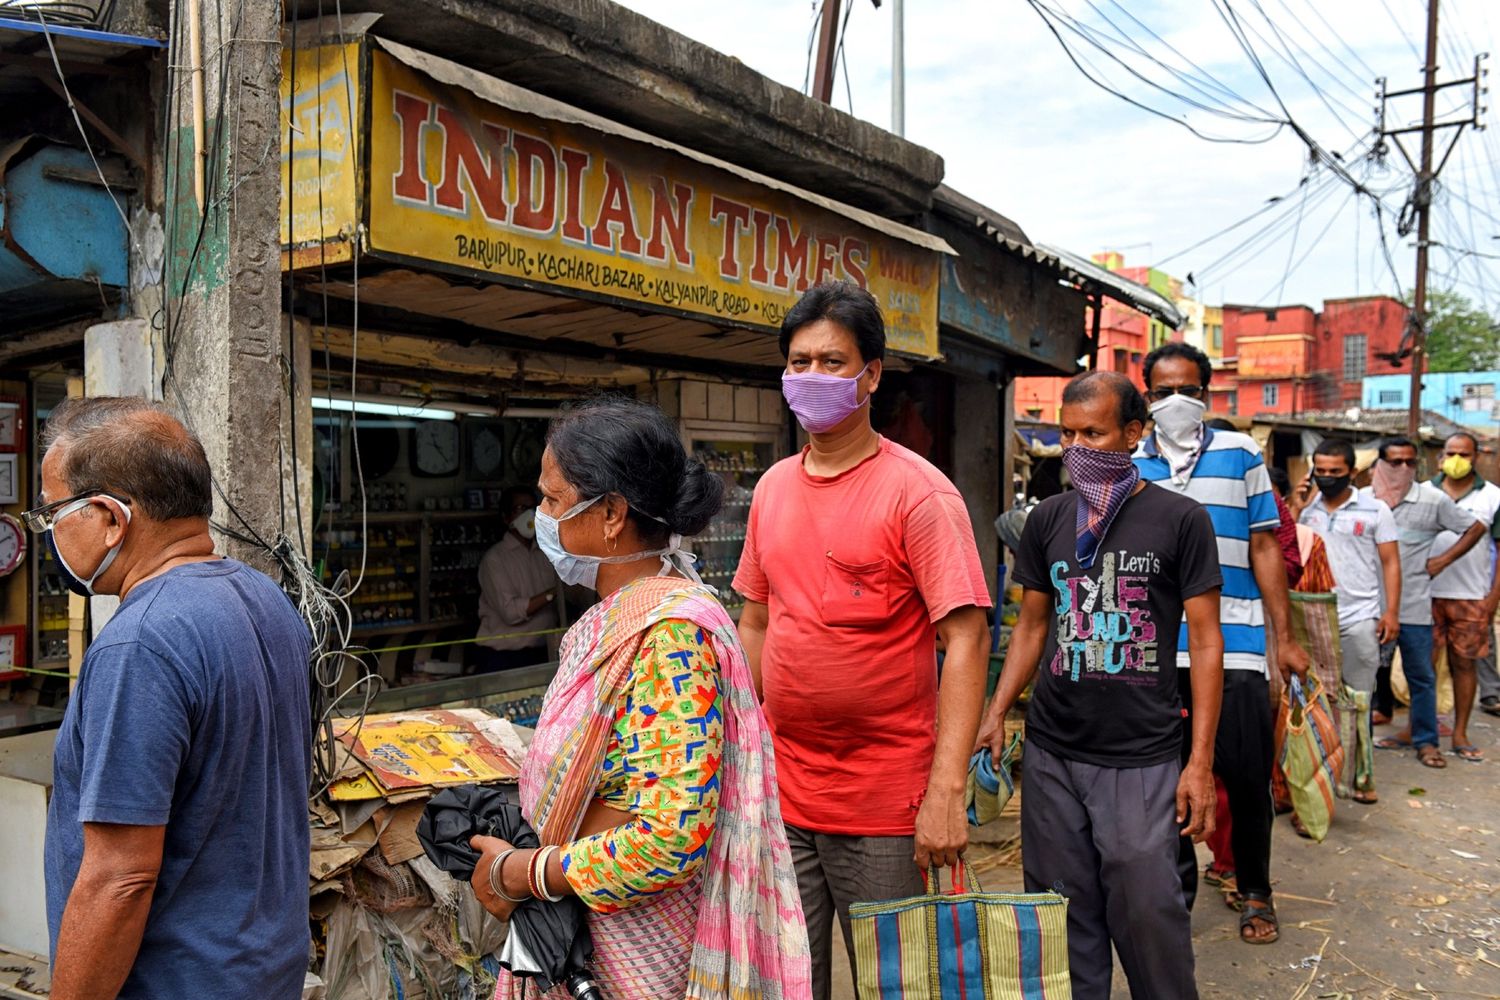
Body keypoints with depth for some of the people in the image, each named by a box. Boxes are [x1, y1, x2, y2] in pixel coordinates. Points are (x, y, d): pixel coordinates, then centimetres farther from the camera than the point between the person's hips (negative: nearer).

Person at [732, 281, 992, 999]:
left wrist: (947, 790, -23)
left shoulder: (918, 492, -12)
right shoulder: (773, 487, 7)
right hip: (779, 791, 5)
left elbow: (967, 639, -16)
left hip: (884, 803, -5)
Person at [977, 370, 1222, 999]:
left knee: (1147, 914, 0)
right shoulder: (1049, 519, 7)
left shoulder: (1179, 520, -3)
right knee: (1064, 919, 11)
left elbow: (1205, 641, -3)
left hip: (1142, 759, -3)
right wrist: (996, 715, 1)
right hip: (1051, 755, 4)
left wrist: (1201, 762, -8)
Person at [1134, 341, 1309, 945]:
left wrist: (1285, 638, 1)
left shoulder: (1240, 454, 5)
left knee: (1247, 776, 5)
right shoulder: (1129, 466, 7)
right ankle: (1177, 884, 28)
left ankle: (1255, 892, 26)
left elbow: (1264, 547, 4)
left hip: (1235, 647, -1)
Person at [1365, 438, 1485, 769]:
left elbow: (1474, 529, 7)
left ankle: (1426, 741, 19)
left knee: (1421, 676, 7)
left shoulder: (1433, 500, -3)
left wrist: (1441, 561, 1)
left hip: (1413, 605, -1)